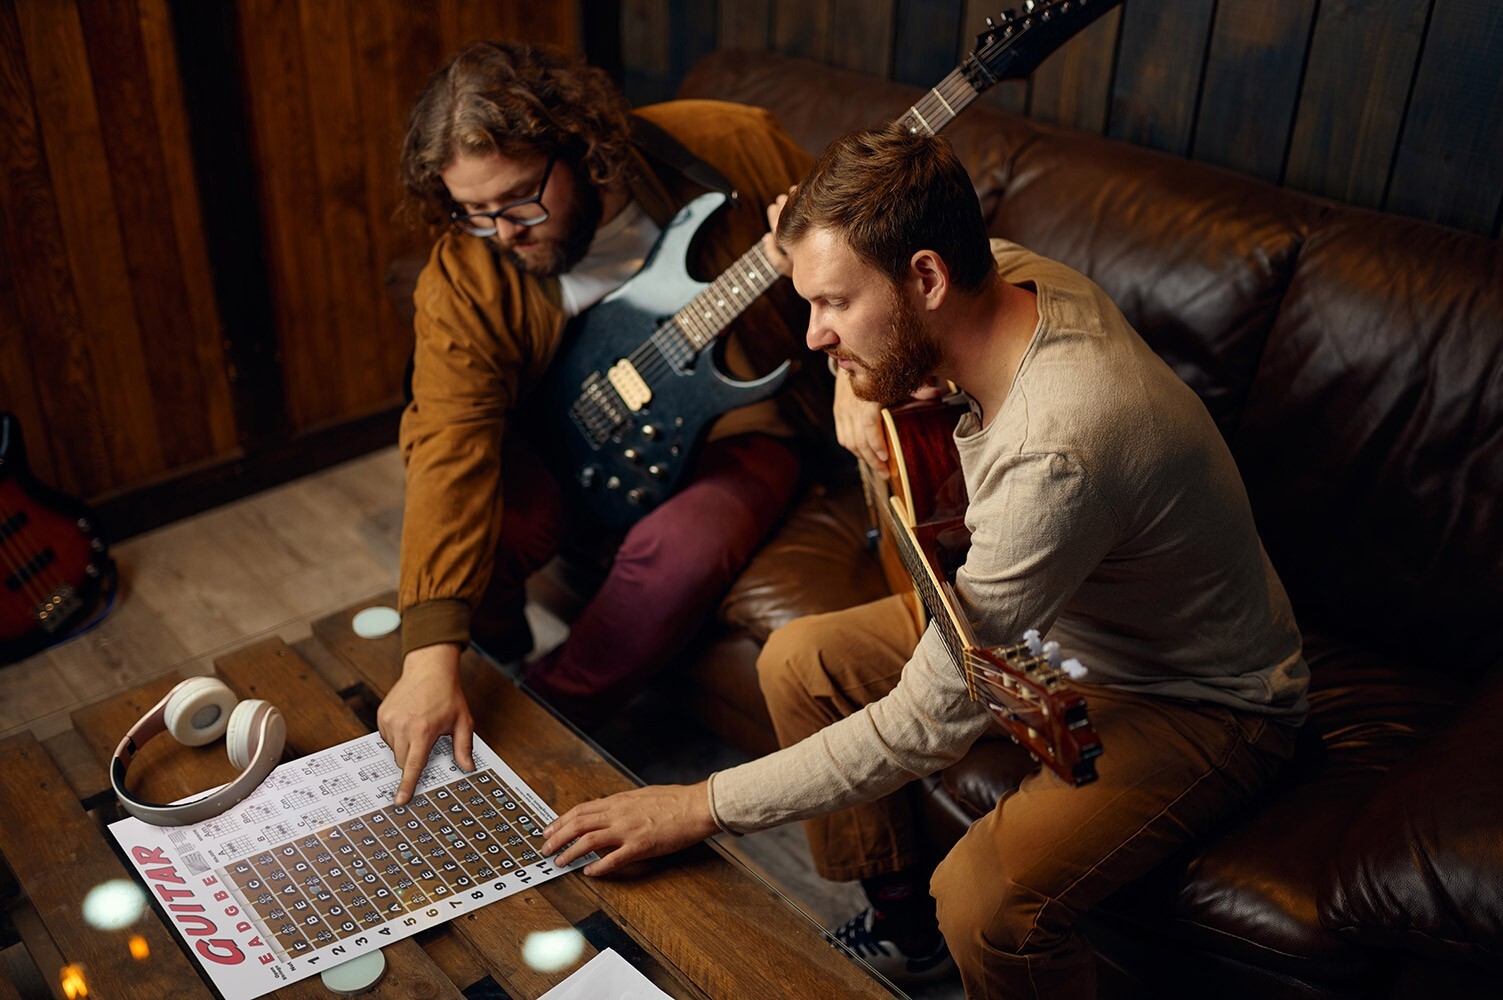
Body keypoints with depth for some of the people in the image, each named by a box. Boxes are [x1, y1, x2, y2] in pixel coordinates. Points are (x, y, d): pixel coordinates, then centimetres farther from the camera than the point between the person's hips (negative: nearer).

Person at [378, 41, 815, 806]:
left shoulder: (732, 150, -20)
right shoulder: (465, 281, -19)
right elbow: (449, 451, -28)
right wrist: (431, 656, -39)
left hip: (729, 434, -1)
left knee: (681, 549, -32)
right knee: (477, 523, -27)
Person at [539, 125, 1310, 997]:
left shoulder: (1056, 454, -40)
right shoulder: (1005, 270, -14)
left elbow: (929, 723, -33)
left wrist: (700, 807, -25)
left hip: (1205, 701, -8)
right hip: (1054, 611, 9)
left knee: (981, 902, -31)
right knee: (799, 662, 1)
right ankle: (902, 928, 21)